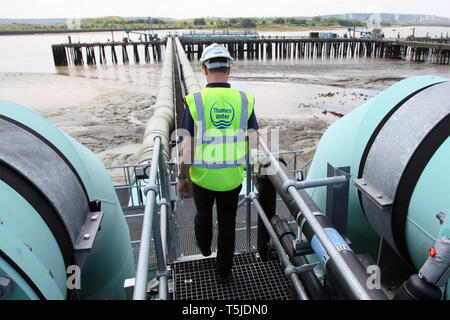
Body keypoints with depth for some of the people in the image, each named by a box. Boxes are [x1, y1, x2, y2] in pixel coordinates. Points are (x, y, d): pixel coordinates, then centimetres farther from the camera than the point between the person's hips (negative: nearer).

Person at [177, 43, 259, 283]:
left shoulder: (195, 101, -16)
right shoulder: (244, 101, -9)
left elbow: (187, 148, -17)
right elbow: (254, 142, -4)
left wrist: (182, 178, -3)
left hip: (202, 176, -1)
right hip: (232, 178, 1)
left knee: (203, 213, 28)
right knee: (227, 224, 19)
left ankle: (204, 245, 56)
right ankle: (224, 271, 34)